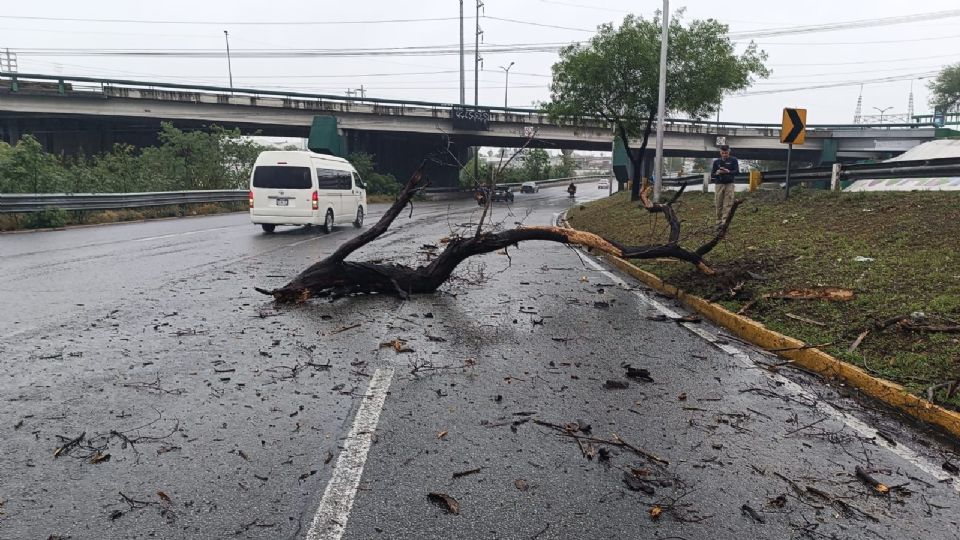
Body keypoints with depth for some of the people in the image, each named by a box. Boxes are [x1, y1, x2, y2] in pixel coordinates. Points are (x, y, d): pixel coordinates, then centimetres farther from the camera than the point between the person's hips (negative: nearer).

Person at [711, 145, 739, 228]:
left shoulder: (733, 160, 4)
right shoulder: (716, 161, 8)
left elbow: (737, 171, -3)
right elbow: (712, 174, 8)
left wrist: (728, 171, -22)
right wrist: (717, 173, -15)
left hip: (729, 184, -2)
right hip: (719, 184, 2)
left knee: (727, 204, -7)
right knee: (719, 205, 1)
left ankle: (725, 222, -10)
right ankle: (719, 222, 7)